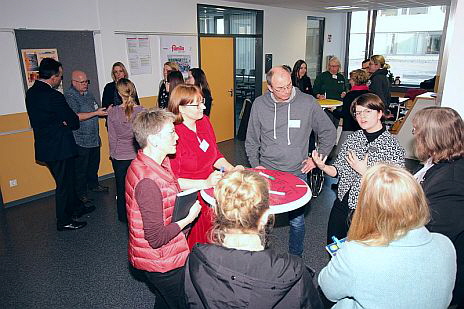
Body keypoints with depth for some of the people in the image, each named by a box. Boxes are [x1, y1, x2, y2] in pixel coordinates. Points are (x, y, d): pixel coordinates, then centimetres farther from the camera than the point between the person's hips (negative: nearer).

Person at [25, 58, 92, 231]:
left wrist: (61, 122, -3)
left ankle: (76, 207, 39)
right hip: (59, 147, -9)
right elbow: (74, 121, -17)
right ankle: (64, 221, 18)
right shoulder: (53, 96, -23)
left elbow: (40, 118, 11)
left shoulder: (31, 93, 5)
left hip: (44, 145, 9)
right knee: (64, 183, 5)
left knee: (67, 179, 23)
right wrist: (67, 123, 6)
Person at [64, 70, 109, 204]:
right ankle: (81, 194, 13)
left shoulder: (88, 93, 13)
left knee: (94, 163, 20)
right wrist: (96, 113, -24)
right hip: (80, 140, -8)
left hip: (94, 138, 8)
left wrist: (104, 111, 10)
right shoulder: (70, 96, -14)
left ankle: (93, 184, 38)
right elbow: (75, 117, -25)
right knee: (81, 168, 2)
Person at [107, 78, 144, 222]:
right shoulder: (141, 111, -11)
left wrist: (113, 154, 10)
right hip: (138, 155, 0)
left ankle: (124, 216, 30)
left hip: (119, 157, 0)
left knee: (121, 187, 16)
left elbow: (112, 136, -4)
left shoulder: (113, 112, -11)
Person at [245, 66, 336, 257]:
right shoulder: (259, 104, -2)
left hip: (297, 173, -1)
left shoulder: (308, 103, -7)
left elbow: (328, 132, 7)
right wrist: (255, 164, 1)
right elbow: (251, 140, 9)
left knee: (297, 221, 8)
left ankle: (296, 258, 32)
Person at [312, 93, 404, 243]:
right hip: (342, 204, 5)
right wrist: (323, 166, -17)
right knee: (332, 246, 22)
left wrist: (365, 171, -21)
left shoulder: (393, 146, -14)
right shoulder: (353, 138, 1)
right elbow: (338, 171, 2)